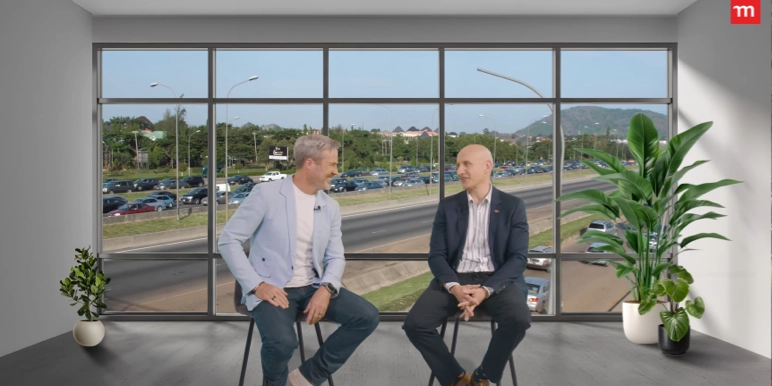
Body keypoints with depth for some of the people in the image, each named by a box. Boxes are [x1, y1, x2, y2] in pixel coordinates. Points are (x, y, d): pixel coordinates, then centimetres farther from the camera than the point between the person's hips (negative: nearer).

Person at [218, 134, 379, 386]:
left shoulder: (331, 207, 7)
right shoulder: (266, 194, -9)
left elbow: (335, 258, 8)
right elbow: (228, 240, -8)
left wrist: (326, 289, -13)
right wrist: (257, 285, -17)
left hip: (312, 288, 5)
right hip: (272, 289, -5)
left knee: (367, 317, -13)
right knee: (282, 342, -33)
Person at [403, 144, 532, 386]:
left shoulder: (512, 206, 3)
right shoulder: (448, 206, 8)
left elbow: (518, 258, -4)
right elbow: (436, 255, 3)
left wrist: (486, 291, -19)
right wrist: (454, 287, -18)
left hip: (497, 281, -1)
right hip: (455, 280, 2)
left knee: (519, 319, -32)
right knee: (415, 323, -21)